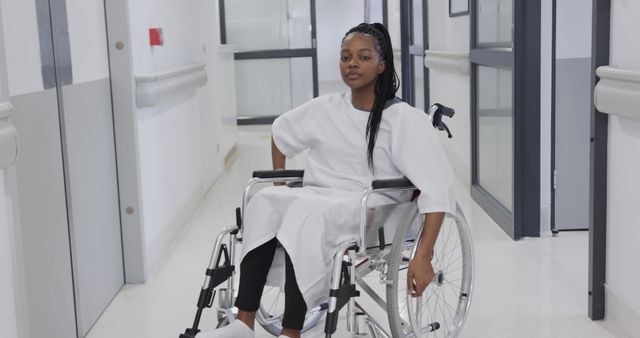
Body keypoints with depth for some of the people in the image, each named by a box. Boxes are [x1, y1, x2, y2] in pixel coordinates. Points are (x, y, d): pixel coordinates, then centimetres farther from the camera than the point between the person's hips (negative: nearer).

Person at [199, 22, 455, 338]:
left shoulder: (405, 119, -6)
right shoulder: (325, 109, 10)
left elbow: (436, 188, -14)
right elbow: (280, 131, 29)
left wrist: (423, 256, -24)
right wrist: (280, 188, 20)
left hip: (370, 210, -5)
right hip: (316, 200, 5)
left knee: (306, 211, -36)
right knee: (265, 201, -27)